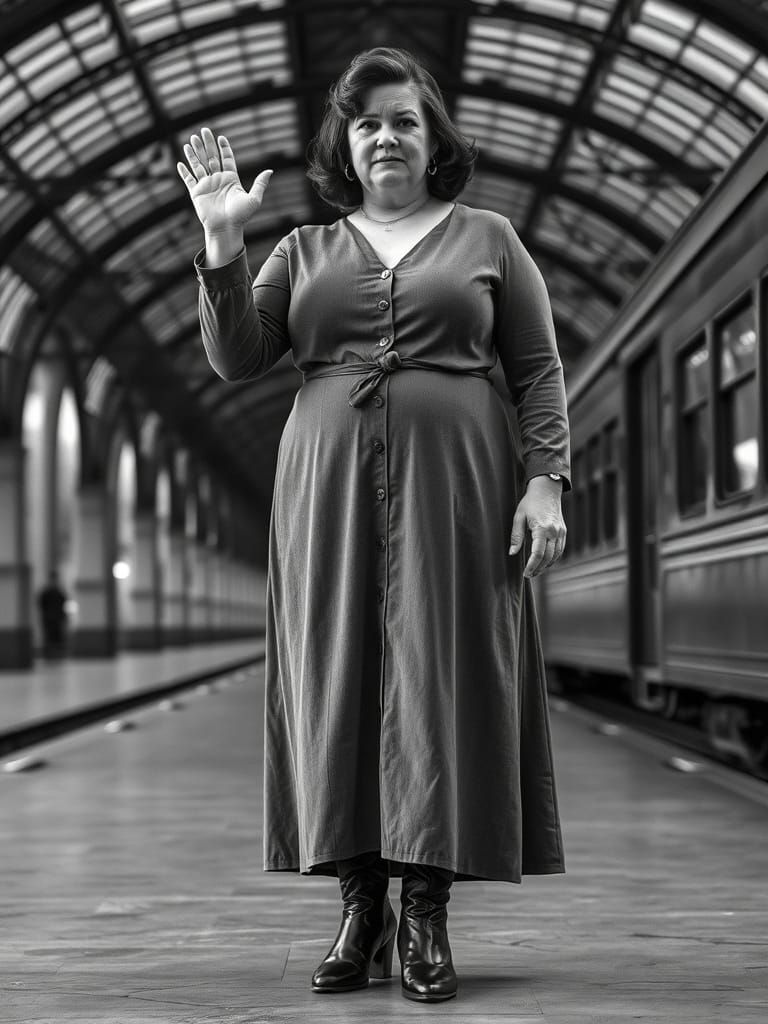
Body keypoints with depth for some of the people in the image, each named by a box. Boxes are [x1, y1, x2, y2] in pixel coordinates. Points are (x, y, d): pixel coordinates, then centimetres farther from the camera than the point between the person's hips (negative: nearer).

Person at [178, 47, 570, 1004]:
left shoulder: (486, 237, 11)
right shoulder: (304, 250, 15)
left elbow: (539, 369, 6)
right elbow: (236, 357, 4)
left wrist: (545, 480, -6)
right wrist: (221, 242, -7)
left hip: (453, 489, -2)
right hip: (329, 493, 2)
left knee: (441, 679, -4)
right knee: (340, 684, -1)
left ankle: (427, 913, 0)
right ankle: (360, 906, 6)